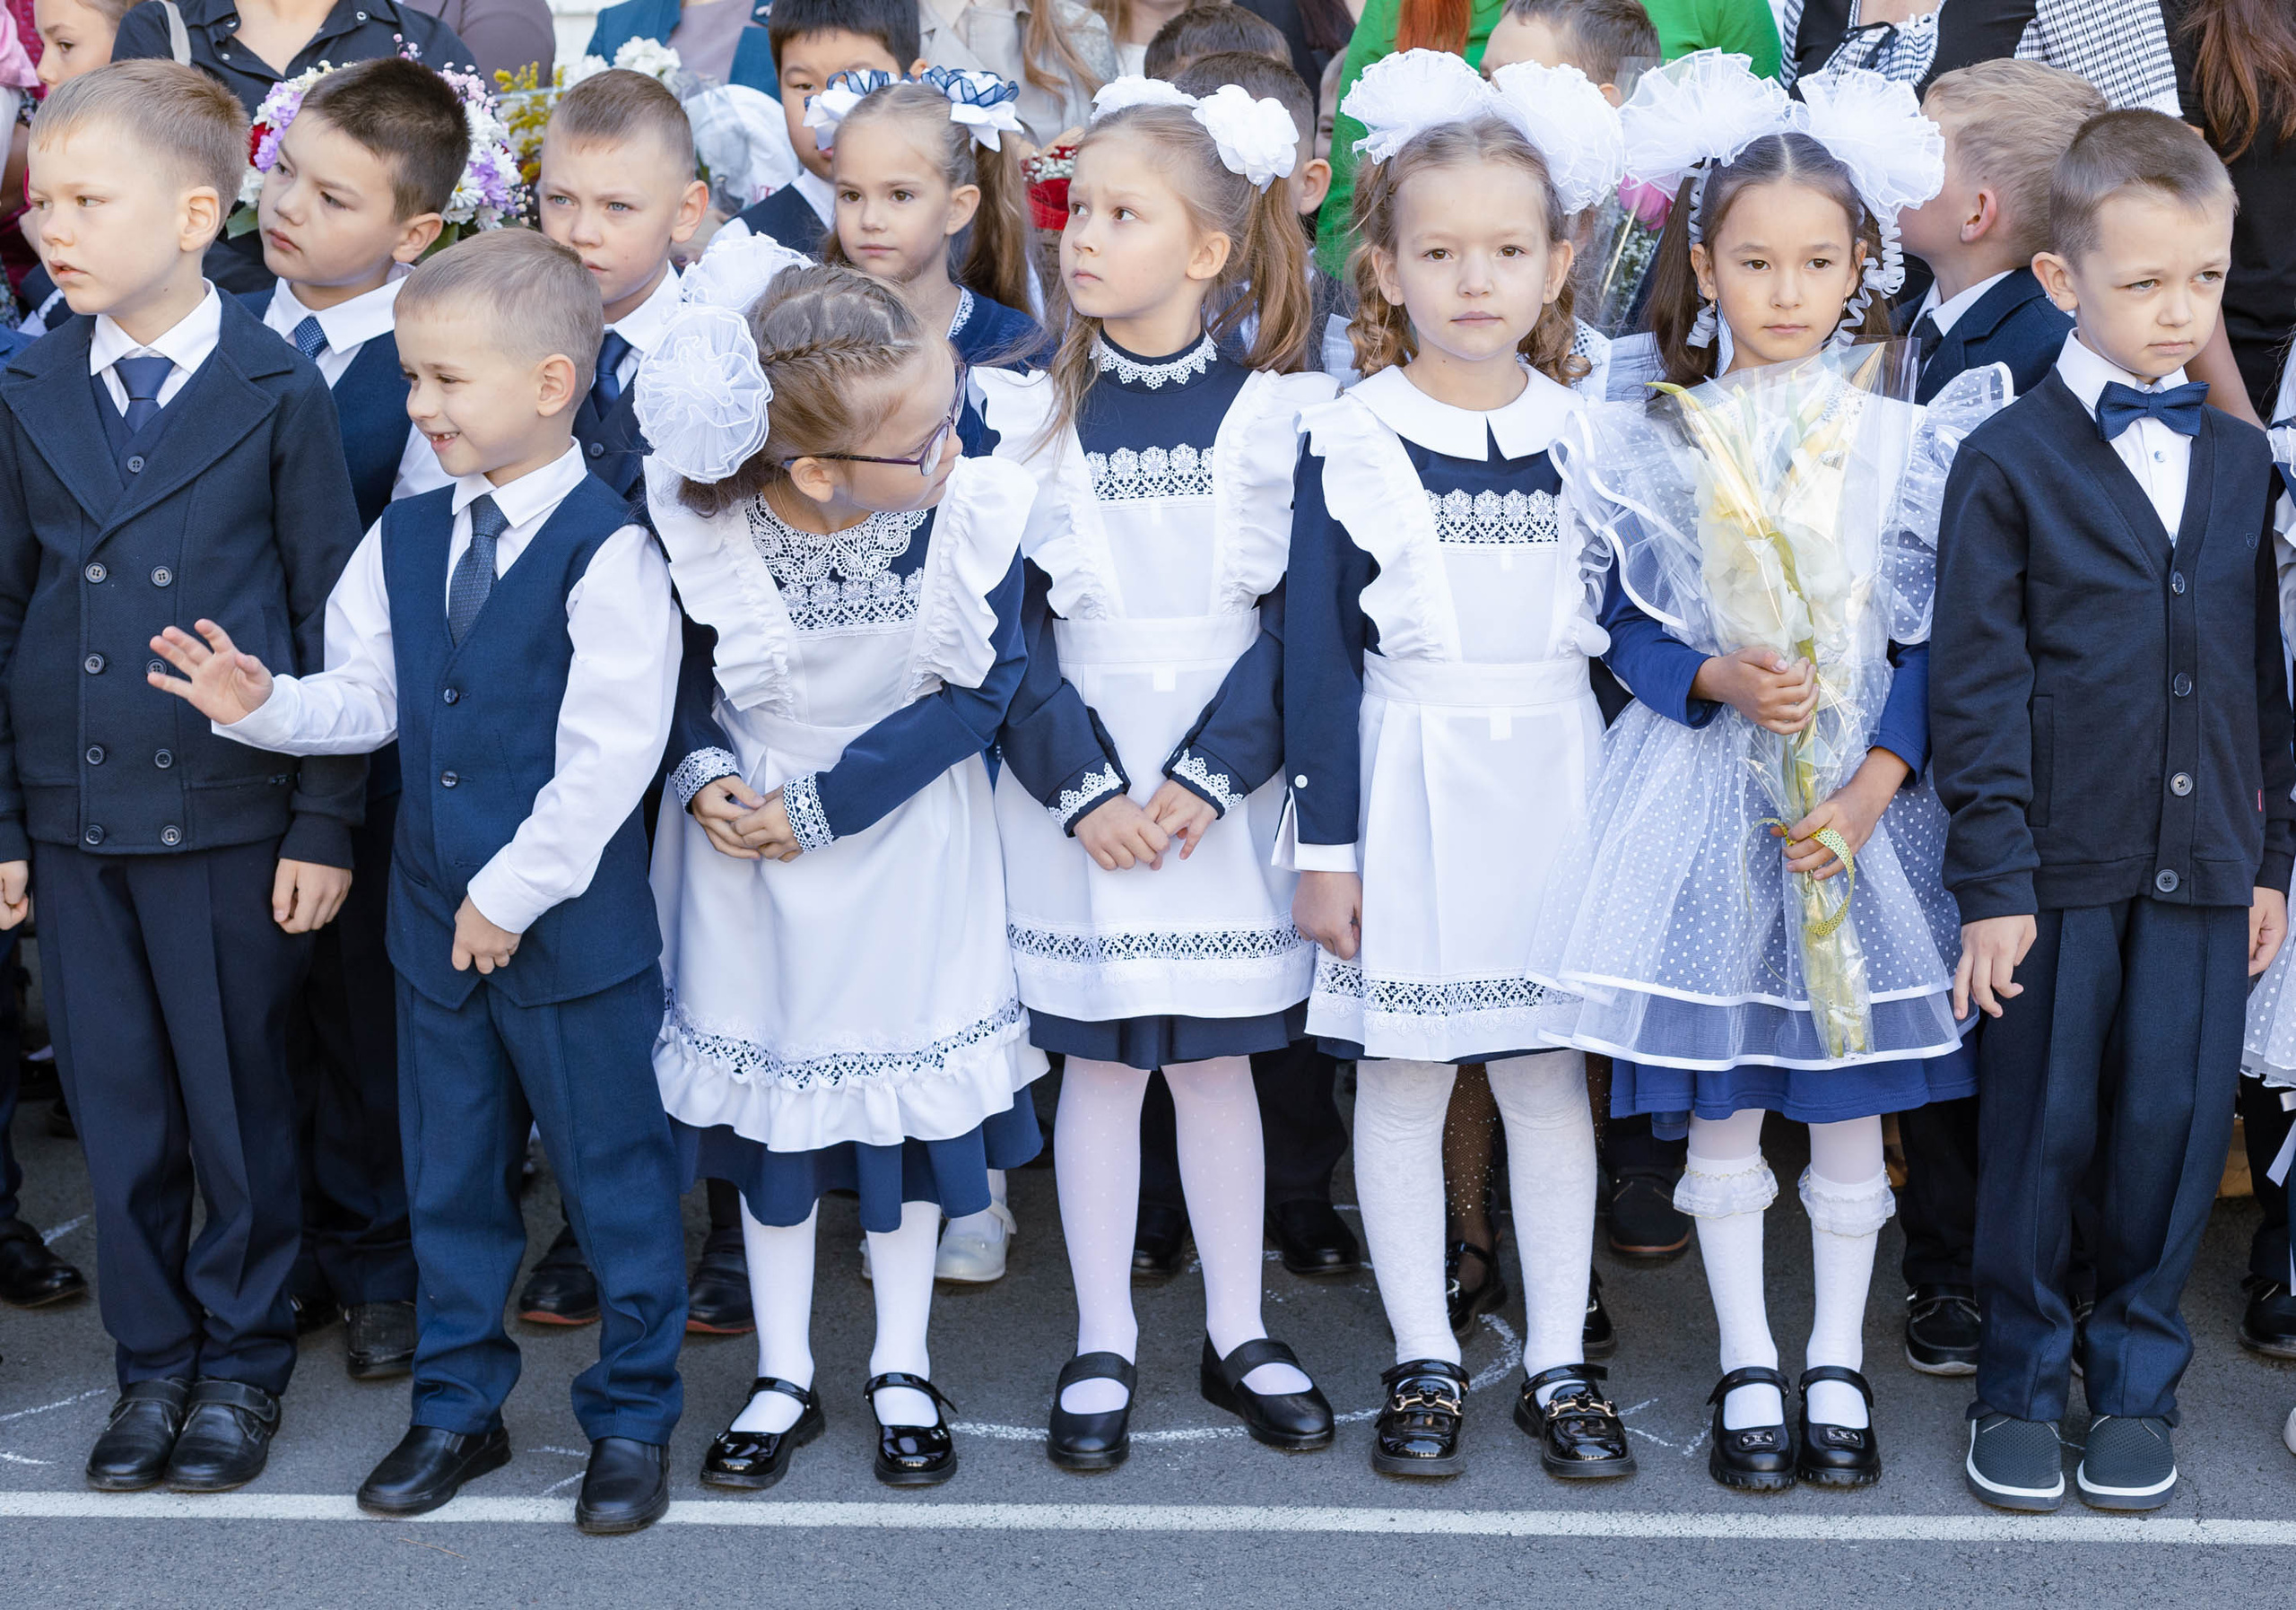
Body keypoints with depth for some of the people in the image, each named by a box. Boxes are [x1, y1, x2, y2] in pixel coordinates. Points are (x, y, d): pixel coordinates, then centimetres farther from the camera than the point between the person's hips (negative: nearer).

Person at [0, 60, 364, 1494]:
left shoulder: (281, 391, -6)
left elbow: (335, 618, -5)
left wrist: (324, 824, -6)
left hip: (232, 816, -3)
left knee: (239, 1100, 7)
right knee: (117, 1104, 11)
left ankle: (244, 1358, 24)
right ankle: (153, 1357, 27)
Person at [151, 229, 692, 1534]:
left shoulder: (608, 552, -17)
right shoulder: (404, 540, 5)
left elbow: (608, 753, -19)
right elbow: (368, 699, 9)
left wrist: (516, 890, -17)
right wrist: (266, 705, -11)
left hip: (575, 924, -7)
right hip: (436, 914, 7)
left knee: (614, 1178, 7)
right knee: (452, 1175, 18)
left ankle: (633, 1419, 23)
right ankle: (459, 1406, 34)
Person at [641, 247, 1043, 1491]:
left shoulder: (972, 513, -23)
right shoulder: (701, 528, -22)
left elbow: (980, 690, -16)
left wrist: (826, 803, -18)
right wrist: (704, 772, -19)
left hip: (907, 841, 0)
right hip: (747, 836, 0)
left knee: (910, 1090, 11)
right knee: (765, 1096, 12)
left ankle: (901, 1367, 30)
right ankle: (784, 1378, 29)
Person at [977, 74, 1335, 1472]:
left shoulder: (1279, 409, -3)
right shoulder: (1029, 412, -1)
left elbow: (1296, 619, -5)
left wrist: (1207, 775, -15)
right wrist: (1084, 788, -12)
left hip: (1224, 788, 0)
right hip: (1075, 789, 0)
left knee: (1217, 1060, 10)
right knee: (1099, 1063, 7)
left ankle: (1238, 1332, 24)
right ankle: (1105, 1347, 19)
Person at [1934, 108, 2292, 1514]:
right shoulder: (2007, 461, -4)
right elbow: (1977, 686, -6)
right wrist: (1993, 880, -9)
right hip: (2061, 863, -3)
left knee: (2177, 1126, 7)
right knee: (2043, 1130, 5)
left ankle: (2138, 1381, 24)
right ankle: (2019, 1384, 21)